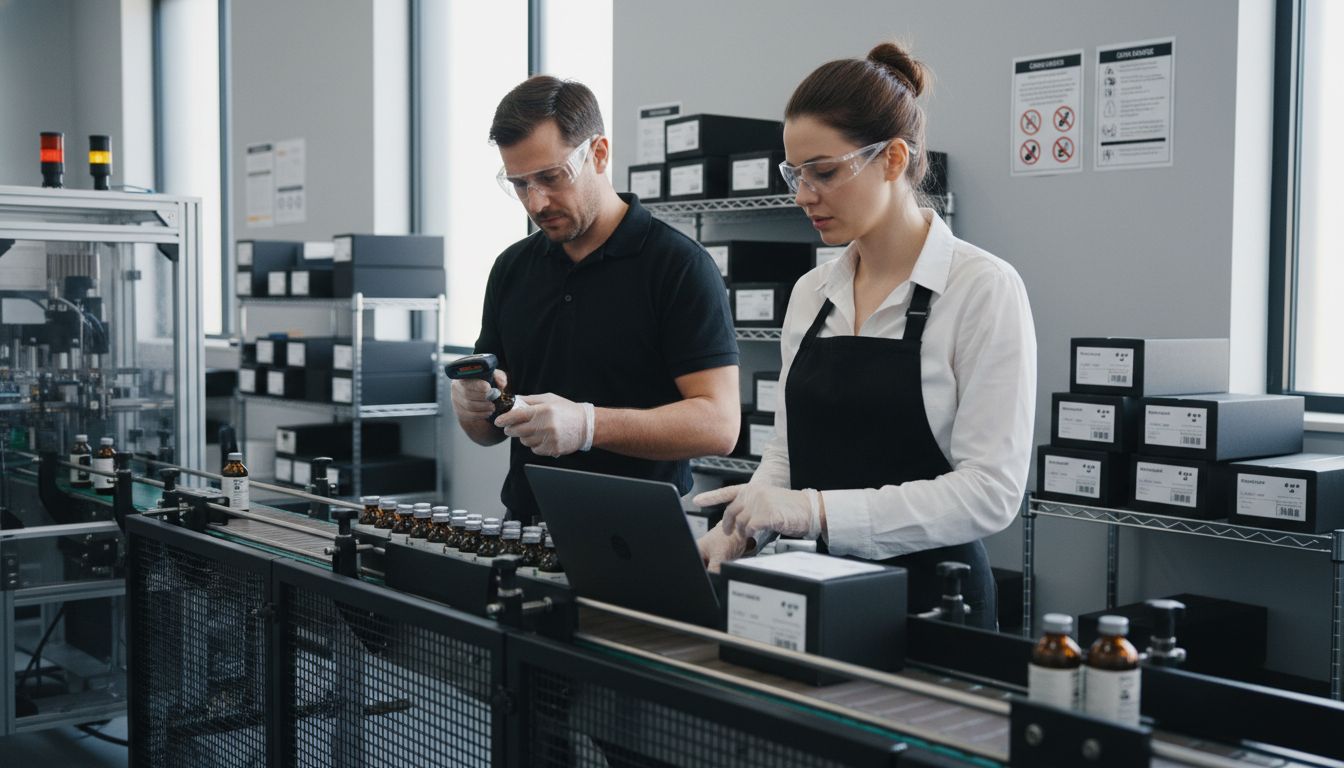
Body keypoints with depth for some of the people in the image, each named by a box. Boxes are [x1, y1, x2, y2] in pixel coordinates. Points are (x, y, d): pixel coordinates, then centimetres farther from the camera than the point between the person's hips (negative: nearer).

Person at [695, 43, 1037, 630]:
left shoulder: (984, 289, -11)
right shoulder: (810, 294, 8)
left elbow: (990, 491, -19)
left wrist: (816, 510, -25)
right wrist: (738, 528, -5)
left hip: (928, 599, -5)